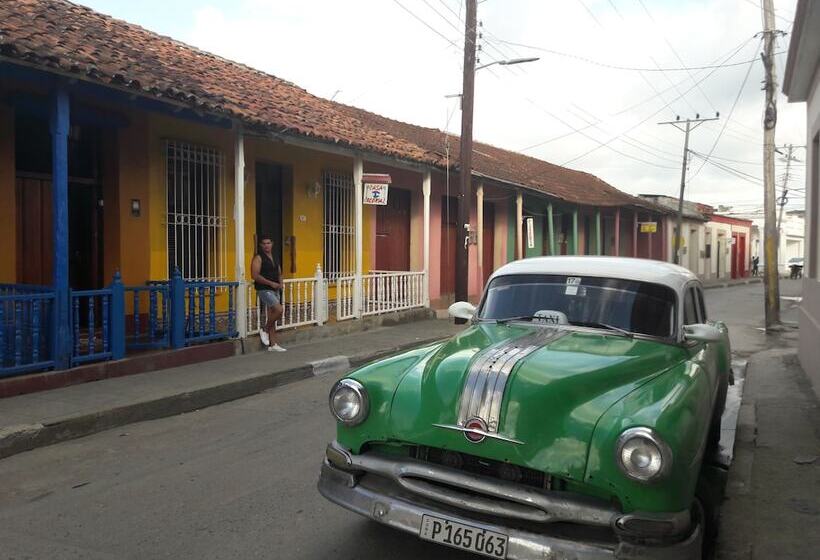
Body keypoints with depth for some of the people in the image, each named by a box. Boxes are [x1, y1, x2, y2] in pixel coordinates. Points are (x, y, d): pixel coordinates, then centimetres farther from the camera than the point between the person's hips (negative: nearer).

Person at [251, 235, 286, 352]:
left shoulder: (274, 257, 14)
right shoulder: (258, 258, -8)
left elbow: (279, 273, 23)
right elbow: (255, 275, -17)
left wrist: (280, 283, 2)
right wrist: (271, 283, -20)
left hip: (275, 290, 8)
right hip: (264, 290, -8)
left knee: (272, 317, 8)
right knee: (279, 309, -22)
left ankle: (273, 345, 13)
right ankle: (264, 330, -1)